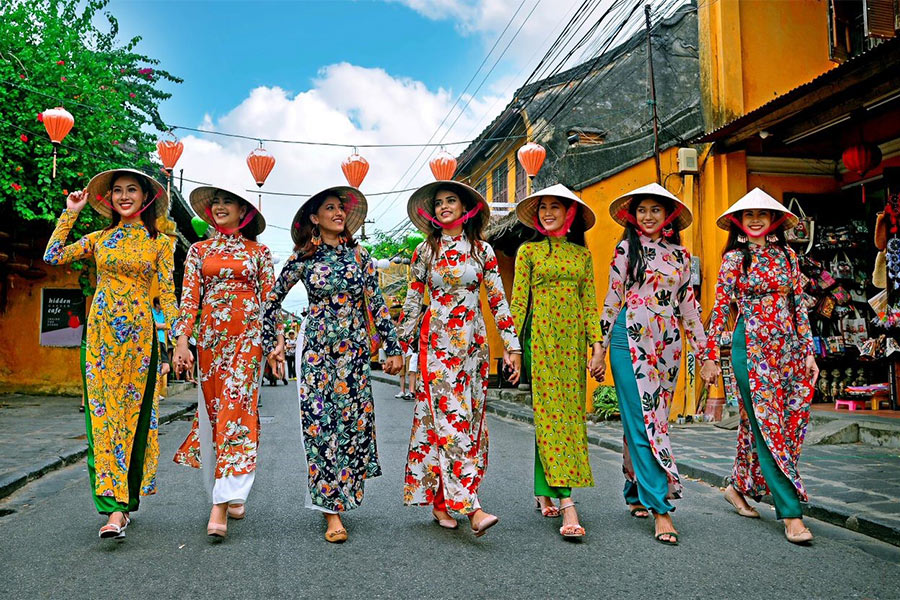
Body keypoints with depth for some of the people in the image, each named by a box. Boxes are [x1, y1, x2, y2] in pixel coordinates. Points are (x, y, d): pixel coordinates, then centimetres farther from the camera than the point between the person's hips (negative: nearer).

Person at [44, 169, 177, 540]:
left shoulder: (159, 242, 6)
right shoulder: (100, 238, 13)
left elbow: (167, 294, 3)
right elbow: (54, 256, 7)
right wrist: (70, 213, 10)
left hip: (138, 335, -2)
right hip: (100, 333, 2)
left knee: (133, 414, 1)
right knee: (104, 414, -4)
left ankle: (122, 503, 12)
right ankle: (116, 507, -3)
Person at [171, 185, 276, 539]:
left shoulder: (258, 252, 7)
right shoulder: (199, 250, 12)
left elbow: (269, 300, 6)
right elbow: (189, 297, 6)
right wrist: (182, 341, -4)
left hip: (248, 337, -3)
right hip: (210, 336, 3)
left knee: (236, 411, -11)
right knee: (212, 413, 6)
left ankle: (220, 506, -13)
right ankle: (232, 496, 20)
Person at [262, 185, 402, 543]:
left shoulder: (358, 255, 6)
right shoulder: (303, 259, 2)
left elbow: (377, 304, 5)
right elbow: (273, 299, 11)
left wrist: (392, 347, 1)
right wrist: (272, 341, 10)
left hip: (355, 349, 2)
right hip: (317, 349, -2)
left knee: (352, 421, 3)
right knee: (320, 423, -5)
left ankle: (340, 495, 22)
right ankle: (332, 512, 0)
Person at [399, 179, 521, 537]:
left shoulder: (482, 250, 7)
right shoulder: (425, 250, 6)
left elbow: (498, 300, 5)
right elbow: (413, 301, 9)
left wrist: (512, 345, 0)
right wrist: (404, 345, 7)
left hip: (473, 343, 2)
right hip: (437, 343, -2)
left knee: (470, 420, 3)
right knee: (448, 418, -11)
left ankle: (441, 501, 16)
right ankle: (472, 508, -13)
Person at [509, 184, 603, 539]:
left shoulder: (582, 254, 13)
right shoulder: (528, 251, 6)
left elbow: (590, 303, 11)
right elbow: (518, 301, 2)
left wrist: (597, 345, 2)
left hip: (572, 340, 4)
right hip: (540, 338, -3)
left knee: (570, 413, 4)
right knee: (549, 413, -8)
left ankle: (544, 492, 19)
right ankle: (567, 503, -10)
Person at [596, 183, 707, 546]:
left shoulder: (680, 254, 13)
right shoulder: (626, 249, 3)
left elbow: (688, 306, 15)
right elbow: (612, 301, 2)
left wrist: (704, 352, 11)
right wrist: (601, 349, -1)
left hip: (667, 346, 4)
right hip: (630, 342, -4)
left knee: (653, 419, 8)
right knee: (643, 421, -8)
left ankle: (637, 495, 23)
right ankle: (661, 507, -7)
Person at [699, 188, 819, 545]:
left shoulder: (787, 255, 12)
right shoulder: (734, 258, 1)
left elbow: (799, 306, 13)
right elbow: (720, 309, 0)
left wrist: (809, 351, 8)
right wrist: (711, 355, -3)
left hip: (789, 349, 4)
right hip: (752, 348, -4)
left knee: (759, 425, 8)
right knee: (768, 428, -5)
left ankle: (739, 487, 27)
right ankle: (791, 513, -1)